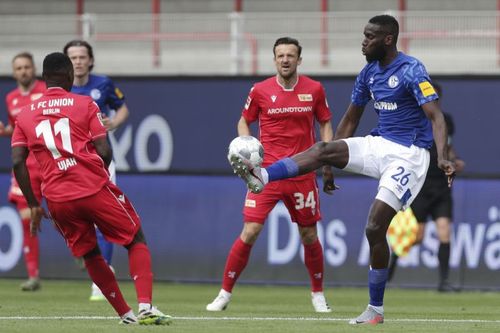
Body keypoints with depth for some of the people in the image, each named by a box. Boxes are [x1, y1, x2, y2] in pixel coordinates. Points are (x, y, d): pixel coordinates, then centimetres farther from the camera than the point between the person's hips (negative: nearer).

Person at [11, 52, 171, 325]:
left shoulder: (25, 115, 12)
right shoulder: (85, 104, 4)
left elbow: (17, 162, 3)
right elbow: (104, 152, -4)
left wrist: (33, 205, 7)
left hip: (57, 198, 3)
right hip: (95, 188, -3)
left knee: (90, 255, 21)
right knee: (136, 241, 10)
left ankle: (125, 314, 17)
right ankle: (145, 307, -8)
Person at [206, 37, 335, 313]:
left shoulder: (314, 90, 2)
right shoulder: (260, 91, 0)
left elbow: (325, 124, 13)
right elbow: (243, 122, 13)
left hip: (302, 174, 1)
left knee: (309, 236, 8)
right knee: (249, 232, -9)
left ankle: (318, 294, 27)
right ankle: (225, 293, 1)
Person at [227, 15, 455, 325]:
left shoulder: (411, 71, -16)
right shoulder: (369, 72, 9)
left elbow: (435, 116, -25)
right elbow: (351, 119, 18)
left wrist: (443, 157, -40)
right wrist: (331, 165, 20)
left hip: (408, 154, -7)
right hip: (379, 145, 7)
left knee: (375, 229, -12)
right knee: (323, 149, -16)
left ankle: (376, 310, -3)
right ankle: (262, 177, -30)